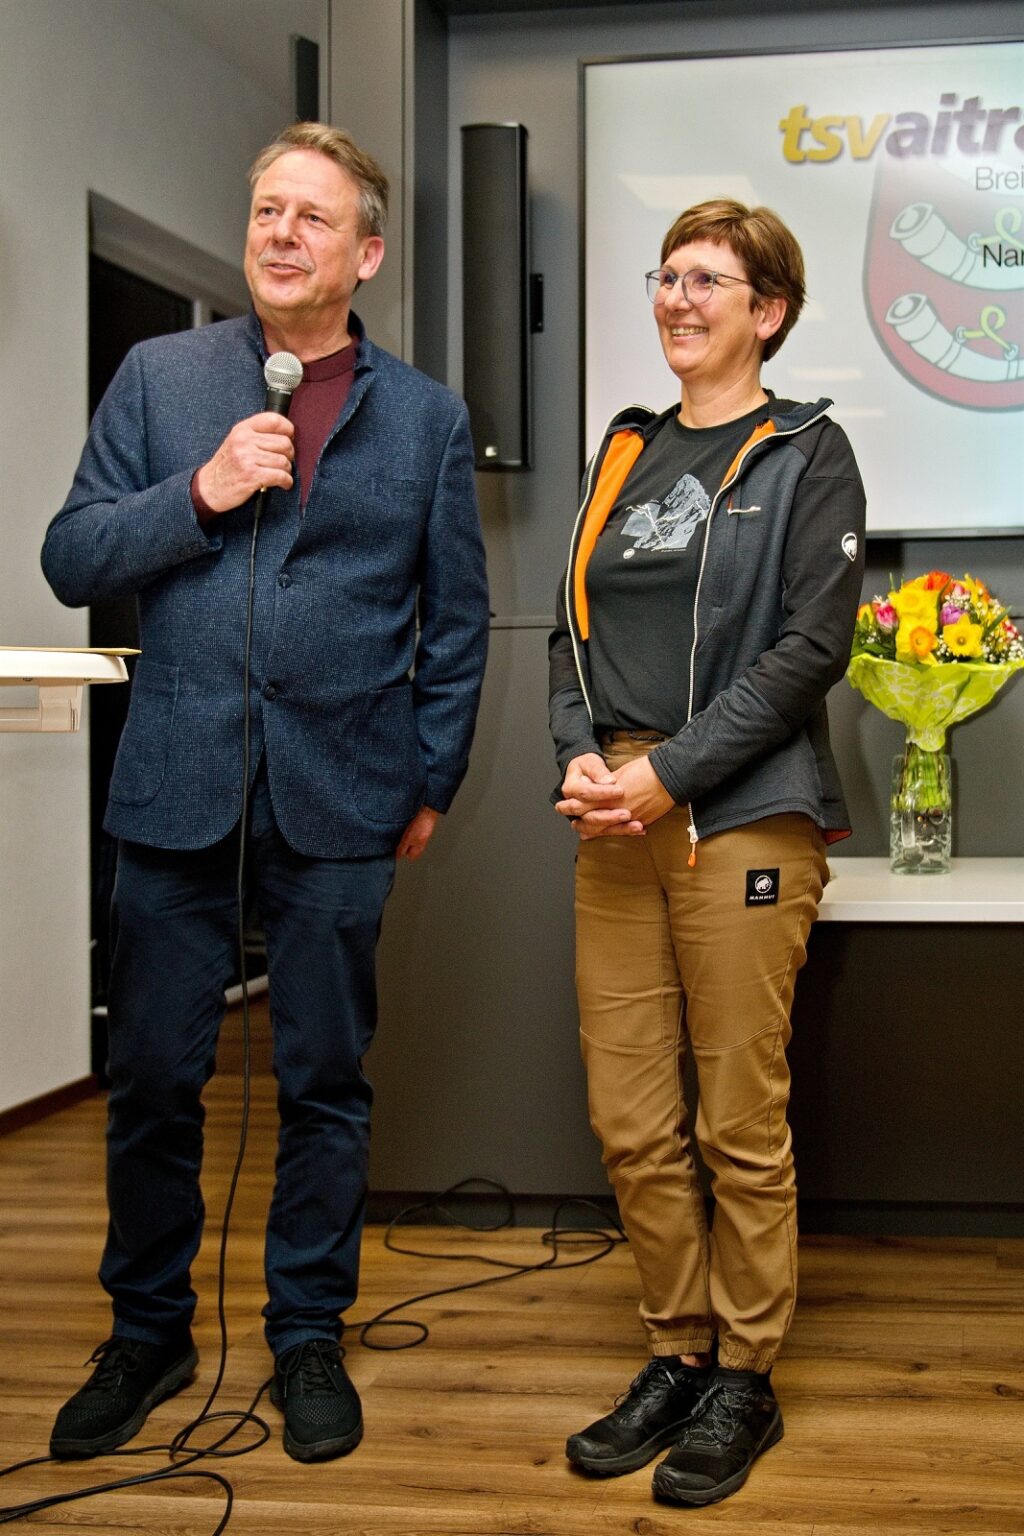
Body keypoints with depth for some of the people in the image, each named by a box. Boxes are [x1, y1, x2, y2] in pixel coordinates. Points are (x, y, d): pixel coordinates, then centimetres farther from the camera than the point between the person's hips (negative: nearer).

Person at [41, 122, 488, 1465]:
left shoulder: (426, 417, 6)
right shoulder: (160, 378, 6)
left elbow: (457, 619, 9)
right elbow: (72, 560, 2)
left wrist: (431, 785, 6)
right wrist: (200, 492, -12)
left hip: (339, 799, 0)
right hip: (177, 787, 1)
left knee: (325, 1083, 8)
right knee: (152, 1079, 7)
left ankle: (310, 1340, 25)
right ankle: (147, 1335, 26)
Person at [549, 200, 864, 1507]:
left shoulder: (807, 454, 2)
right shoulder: (627, 451, 18)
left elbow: (811, 645, -9)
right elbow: (575, 625, 15)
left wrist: (667, 775, -15)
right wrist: (582, 758, -4)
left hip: (742, 821, -5)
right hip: (618, 821, 5)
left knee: (742, 1126, 1)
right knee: (631, 1124, 6)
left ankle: (746, 1379, 16)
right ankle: (677, 1356, 23)